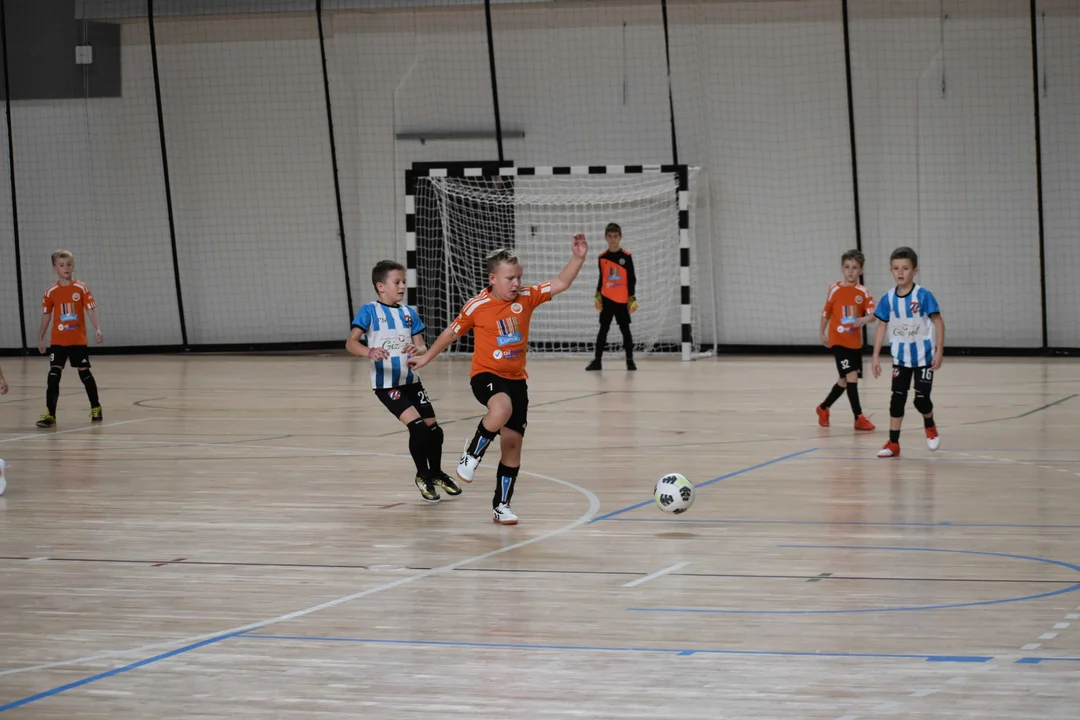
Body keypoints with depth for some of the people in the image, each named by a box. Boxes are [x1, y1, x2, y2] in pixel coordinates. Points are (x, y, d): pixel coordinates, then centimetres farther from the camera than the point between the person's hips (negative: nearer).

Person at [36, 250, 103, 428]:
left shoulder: (81, 288, -4)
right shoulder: (51, 291, 0)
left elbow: (90, 309, -6)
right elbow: (46, 315, 8)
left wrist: (97, 329, -18)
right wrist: (41, 338, 10)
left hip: (78, 340, -1)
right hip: (58, 341, 1)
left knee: (84, 372, 9)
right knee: (54, 375, -8)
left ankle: (96, 408, 26)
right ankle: (50, 415, -10)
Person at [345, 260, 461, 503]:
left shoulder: (409, 313, 7)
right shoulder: (370, 311, -8)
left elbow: (422, 347, 3)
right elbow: (351, 342, -17)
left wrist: (418, 351, -21)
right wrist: (370, 352, -37)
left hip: (411, 381, 6)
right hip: (386, 384, -6)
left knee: (433, 427, 8)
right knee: (417, 426, -17)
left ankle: (437, 473, 34)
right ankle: (423, 476, 3)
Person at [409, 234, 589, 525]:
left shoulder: (526, 298, -2)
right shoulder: (477, 306, -9)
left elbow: (561, 283, -4)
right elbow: (452, 332, 6)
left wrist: (578, 258, -19)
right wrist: (427, 357, 16)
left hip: (516, 379, 5)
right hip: (486, 374, -5)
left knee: (513, 441, 5)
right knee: (502, 408, -38)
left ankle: (501, 506, 19)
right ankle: (472, 455, -12)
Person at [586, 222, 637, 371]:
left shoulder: (626, 256, -3)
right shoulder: (602, 257, 3)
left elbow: (631, 278, -1)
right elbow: (601, 278, 12)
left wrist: (632, 298, -5)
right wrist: (597, 296, 7)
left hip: (622, 299, -2)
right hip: (606, 299, 2)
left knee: (625, 329, 4)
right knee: (603, 329, 5)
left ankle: (630, 360, 11)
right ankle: (597, 360, 6)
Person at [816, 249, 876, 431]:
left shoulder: (863, 292, -2)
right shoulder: (834, 290, -4)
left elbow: (872, 315, -10)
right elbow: (826, 312, 7)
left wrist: (864, 319, -31)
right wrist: (822, 333, 11)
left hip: (856, 342, 3)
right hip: (839, 341, -3)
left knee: (846, 380, 14)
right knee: (851, 376, -15)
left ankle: (824, 408, 36)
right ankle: (859, 417, -12)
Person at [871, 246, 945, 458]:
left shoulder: (923, 296, -14)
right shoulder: (888, 299, -4)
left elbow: (938, 322, -10)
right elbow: (882, 326, 4)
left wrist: (939, 351, -14)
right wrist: (876, 356, 2)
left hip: (924, 356, -3)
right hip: (900, 358, 3)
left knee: (921, 399, -3)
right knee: (897, 398, 2)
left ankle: (930, 426, 30)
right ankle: (893, 443, 8)